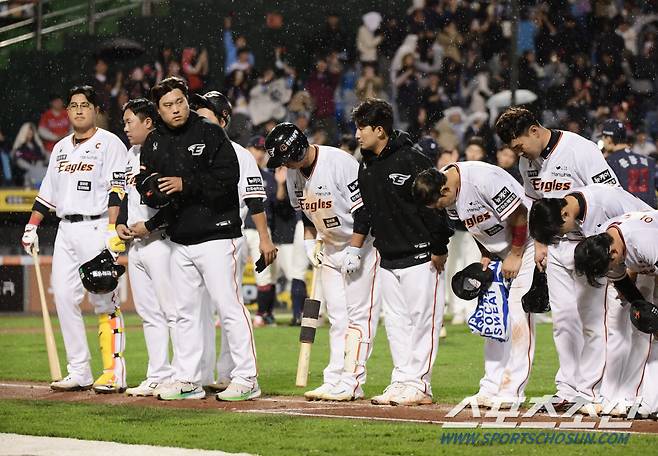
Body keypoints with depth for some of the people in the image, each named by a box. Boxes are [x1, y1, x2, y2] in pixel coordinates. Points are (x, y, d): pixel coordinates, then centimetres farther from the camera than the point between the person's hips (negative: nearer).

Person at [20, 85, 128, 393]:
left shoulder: (109, 143, -3)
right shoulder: (61, 148, 19)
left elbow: (117, 189, -11)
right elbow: (48, 191, 22)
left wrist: (113, 231, -21)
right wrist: (31, 227, 14)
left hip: (96, 227, -7)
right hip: (66, 229, 7)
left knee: (103, 301, -10)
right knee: (64, 297, 1)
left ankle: (114, 373, -9)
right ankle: (79, 373, 5)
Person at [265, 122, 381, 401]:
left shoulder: (340, 163, -23)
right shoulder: (293, 171, 0)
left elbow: (364, 209, -20)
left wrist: (355, 251, -20)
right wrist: (310, 242, 3)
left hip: (360, 245, -7)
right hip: (328, 248, 7)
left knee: (359, 313, -9)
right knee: (337, 316, 7)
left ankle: (352, 381, -11)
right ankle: (335, 380, 7)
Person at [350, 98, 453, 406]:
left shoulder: (411, 161, -15)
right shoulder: (367, 166, 9)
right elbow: (366, 209, 19)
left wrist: (439, 249, -16)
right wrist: (355, 246, 13)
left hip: (420, 255, -8)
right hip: (388, 258, 8)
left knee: (423, 318, -3)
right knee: (396, 320, 9)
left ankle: (420, 385, -1)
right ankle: (402, 381, 14)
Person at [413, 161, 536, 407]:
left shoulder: (483, 179, -31)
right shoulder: (444, 192, -6)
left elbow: (519, 214, -24)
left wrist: (515, 255, -16)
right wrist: (485, 256, 1)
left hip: (524, 243, -9)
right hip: (497, 251, 9)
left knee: (517, 313, -12)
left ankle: (512, 391, -12)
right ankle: (491, 387, 10)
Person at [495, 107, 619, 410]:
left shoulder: (581, 150, -16)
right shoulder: (528, 161, 6)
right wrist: (540, 244, 13)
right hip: (555, 247, 7)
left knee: (592, 318, -4)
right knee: (562, 317, 3)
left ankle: (590, 390, 0)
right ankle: (568, 389, 7)